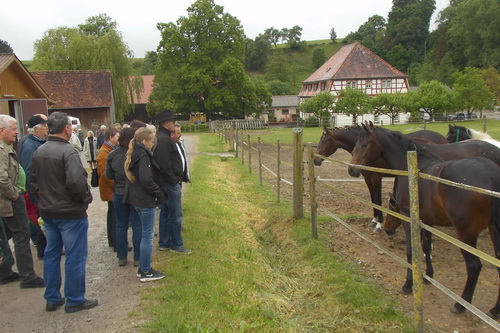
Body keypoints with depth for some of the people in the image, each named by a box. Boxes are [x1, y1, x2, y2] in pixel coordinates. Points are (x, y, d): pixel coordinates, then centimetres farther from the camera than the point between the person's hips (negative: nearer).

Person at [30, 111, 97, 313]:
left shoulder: (39, 151, 6)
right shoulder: (67, 151, -20)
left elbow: (33, 180, 14)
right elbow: (76, 181, -29)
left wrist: (43, 197, 18)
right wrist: (85, 198, -13)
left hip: (47, 212, 8)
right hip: (70, 213, -8)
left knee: (51, 254, 17)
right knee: (75, 257, 4)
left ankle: (52, 298, 28)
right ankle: (75, 300, 14)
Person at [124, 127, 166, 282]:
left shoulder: (134, 154, 11)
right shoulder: (143, 156, -18)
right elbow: (146, 180, -25)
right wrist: (159, 193, -11)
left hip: (137, 198, 10)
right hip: (146, 200, -10)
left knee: (146, 233, 18)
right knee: (148, 235, 0)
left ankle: (143, 268, 26)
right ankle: (146, 272, 9)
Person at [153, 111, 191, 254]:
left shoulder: (161, 137, 13)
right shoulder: (164, 139, -20)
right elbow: (164, 165, -26)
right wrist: (173, 180, -18)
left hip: (166, 182, 11)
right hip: (170, 183, -11)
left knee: (165, 212, 17)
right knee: (176, 214, -1)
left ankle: (164, 243, 26)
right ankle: (176, 244, 9)